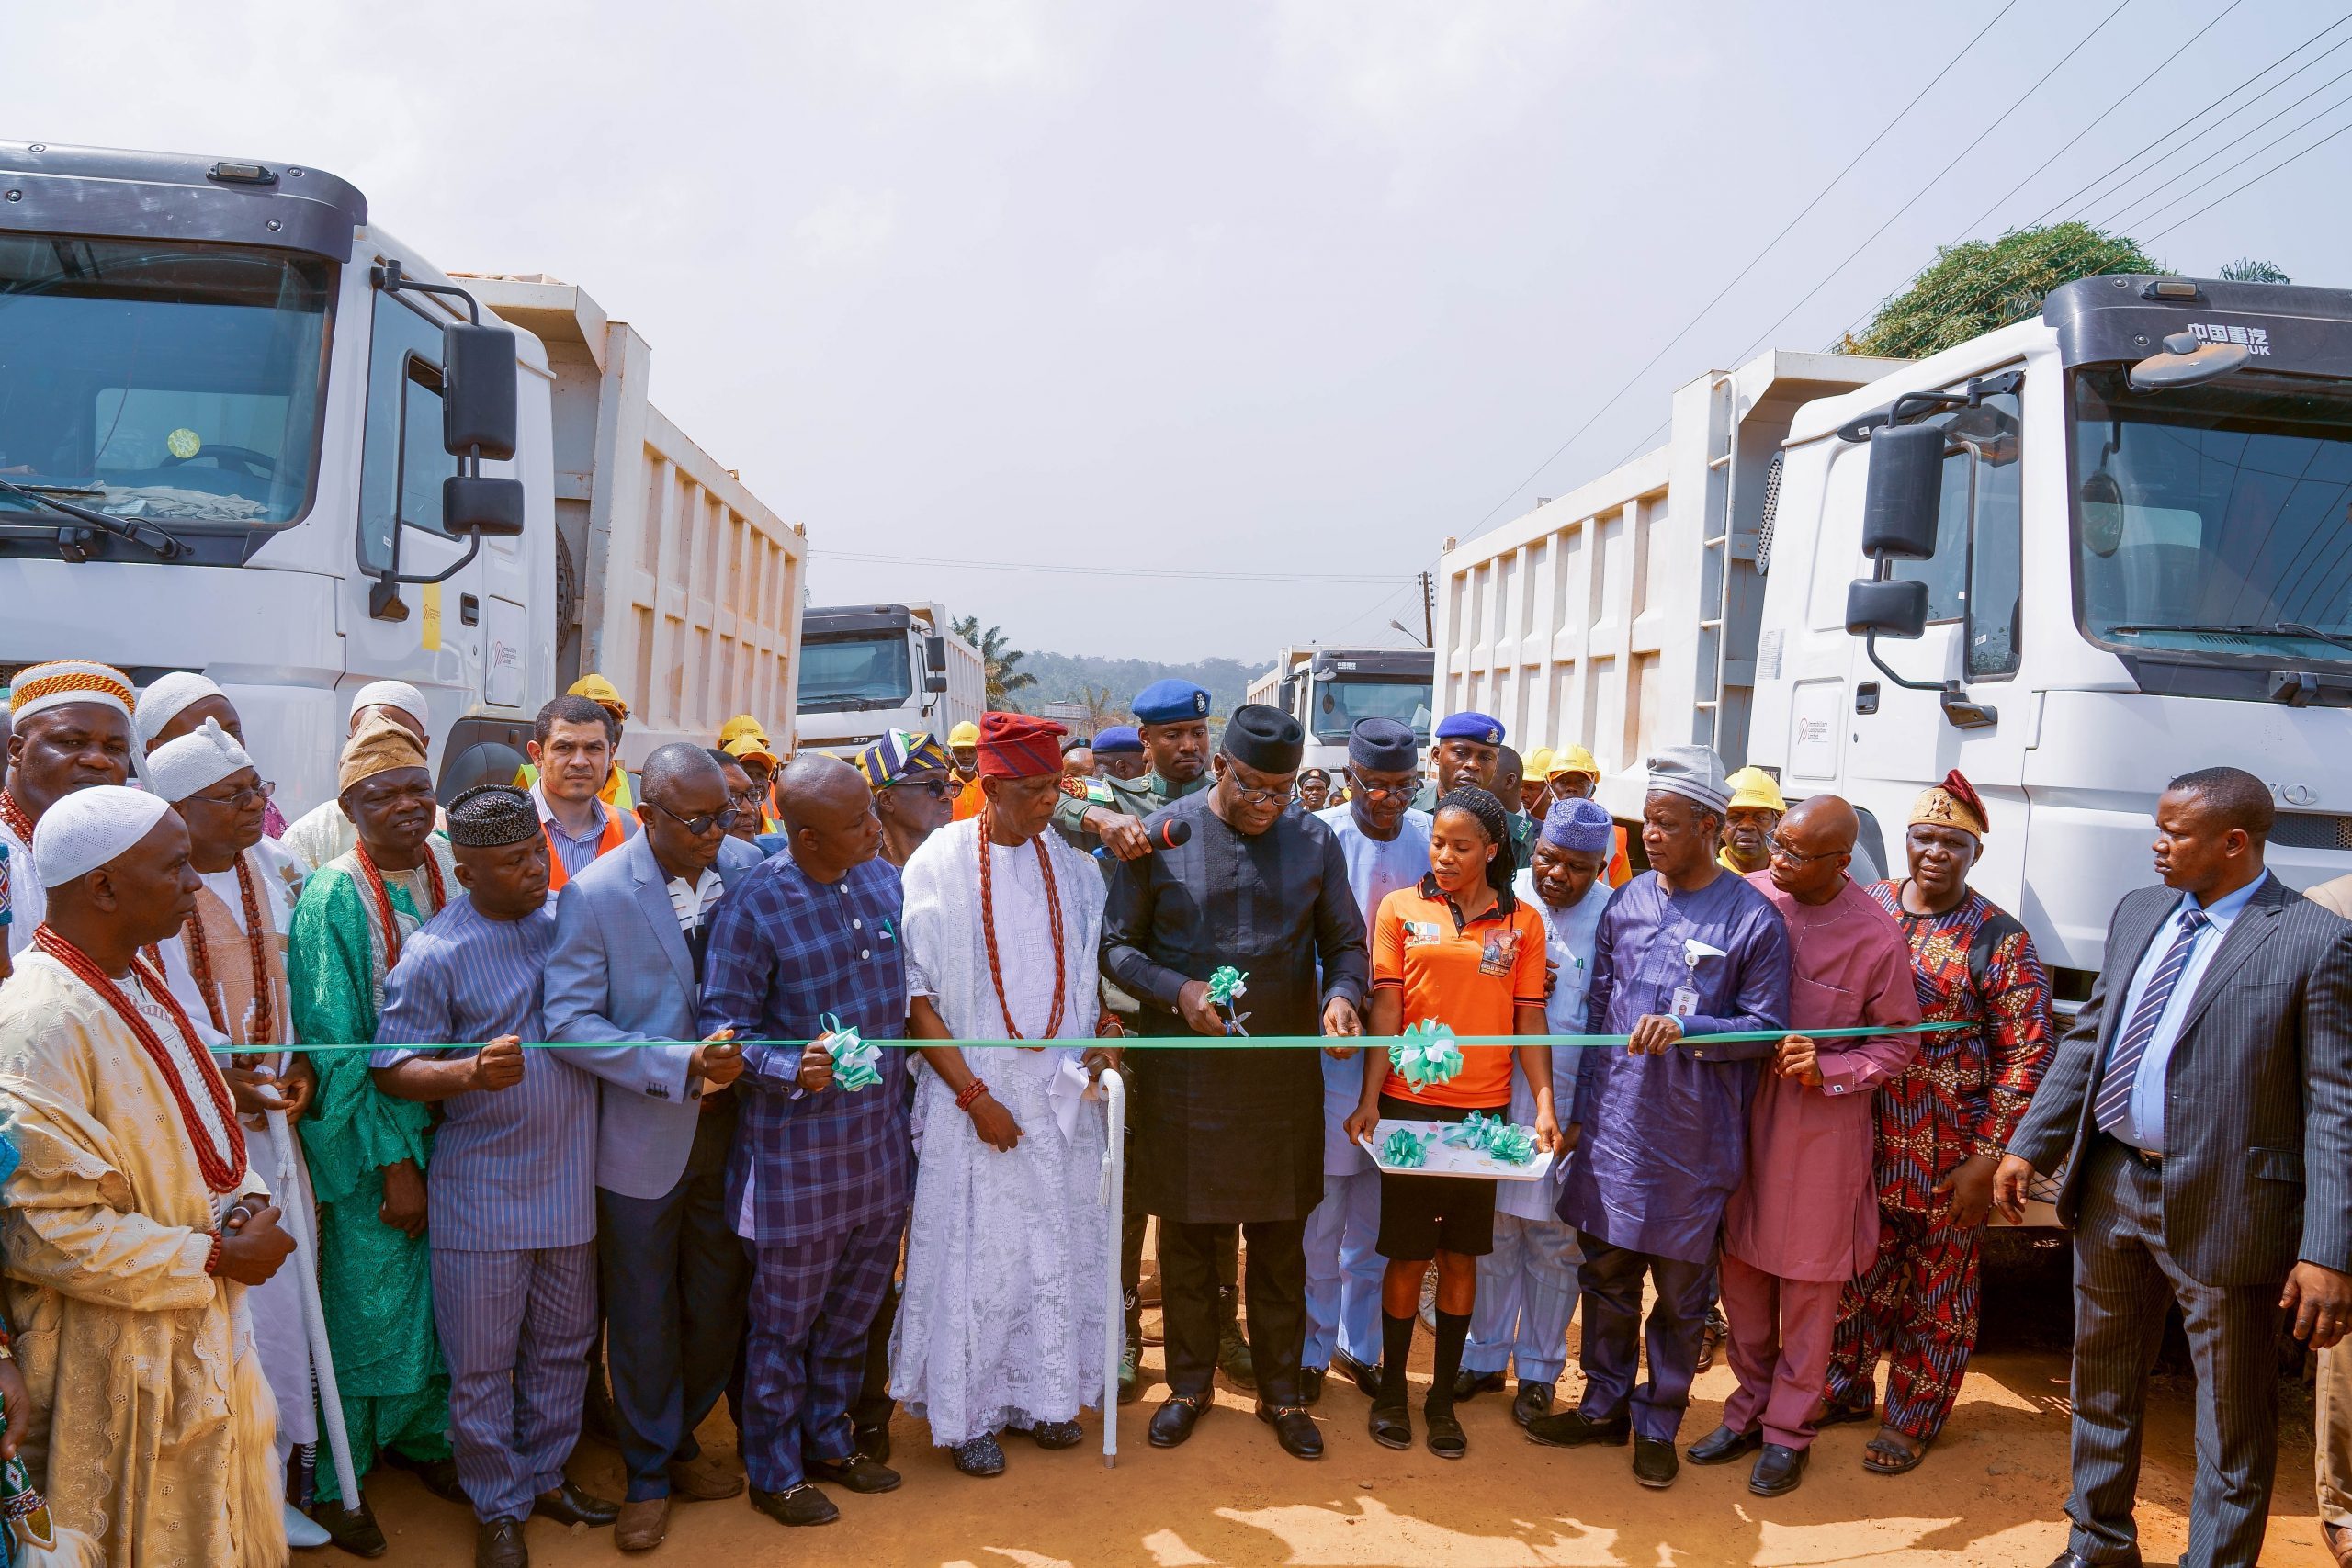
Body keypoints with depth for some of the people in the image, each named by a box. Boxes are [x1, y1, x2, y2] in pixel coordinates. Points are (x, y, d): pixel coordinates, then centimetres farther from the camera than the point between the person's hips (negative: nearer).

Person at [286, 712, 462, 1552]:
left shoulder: (453, 875, -1)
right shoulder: (331, 898, -15)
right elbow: (335, 1044, -15)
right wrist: (392, 1161, -16)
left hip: (452, 1125, 5)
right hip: (367, 1137, -5)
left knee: (436, 1287, 15)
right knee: (364, 1297, 6)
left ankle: (421, 1435, 36)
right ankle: (336, 1475, 24)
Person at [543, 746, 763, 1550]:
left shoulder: (747, 866, -5)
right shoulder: (594, 895, -15)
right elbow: (570, 1020, -17)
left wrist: (756, 1053, -14)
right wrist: (680, 1066, -25)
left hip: (730, 1124, 4)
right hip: (642, 1137, -3)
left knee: (718, 1303, 17)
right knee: (644, 1316, 11)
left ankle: (680, 1439, 40)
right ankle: (649, 1475, 31)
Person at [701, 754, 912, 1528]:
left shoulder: (885, 880, 2)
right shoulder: (753, 906, -17)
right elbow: (722, 1026, -16)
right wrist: (794, 1068, -31)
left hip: (882, 1141, 6)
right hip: (797, 1150, -6)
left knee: (853, 1309, 20)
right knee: (785, 1319, 11)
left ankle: (827, 1441, 40)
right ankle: (774, 1472, 29)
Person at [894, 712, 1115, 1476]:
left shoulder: (1071, 867, 4)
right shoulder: (942, 863, -9)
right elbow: (914, 991, -9)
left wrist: (1095, 1043, -3)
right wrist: (973, 1093, -12)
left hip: (1060, 1090, 4)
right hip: (973, 1088, -4)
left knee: (1056, 1241, 10)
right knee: (973, 1248, 3)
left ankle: (1038, 1393, 27)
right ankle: (967, 1411, 19)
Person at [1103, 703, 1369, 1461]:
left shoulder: (1314, 842, 2)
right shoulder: (1162, 835, -4)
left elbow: (1346, 941, 9)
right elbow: (1117, 945, -1)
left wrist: (1342, 994, -12)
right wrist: (1176, 990, -17)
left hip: (1284, 1072, 1)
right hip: (1183, 1076, -1)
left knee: (1280, 1240, 9)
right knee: (1187, 1236, 10)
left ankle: (1280, 1388, 26)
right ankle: (1190, 1381, 28)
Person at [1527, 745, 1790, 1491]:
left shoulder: (1753, 918, -7)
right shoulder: (1626, 903, 5)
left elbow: (1766, 1028, -6)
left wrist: (1685, 1028, -22)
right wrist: (1582, 1109, 11)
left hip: (1692, 1138, -4)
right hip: (1614, 1127, 4)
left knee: (1680, 1289, 9)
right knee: (1605, 1271, 14)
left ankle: (1659, 1423, 25)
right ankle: (1606, 1404, 31)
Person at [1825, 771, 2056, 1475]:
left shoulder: (1999, 940, -9)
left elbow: (2028, 1057, -9)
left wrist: (1987, 1160, -13)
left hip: (1949, 1160, -3)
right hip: (1865, 1144, 4)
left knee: (1938, 1295, 11)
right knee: (1858, 1275, 17)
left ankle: (1912, 1420, 28)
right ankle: (1846, 1388, 37)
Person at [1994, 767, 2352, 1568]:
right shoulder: (2139, 913, 7)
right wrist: (2028, 1146, 10)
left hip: (2222, 1207, -6)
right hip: (2111, 1186, 7)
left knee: (2233, 1414, 11)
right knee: (2102, 1381, 21)